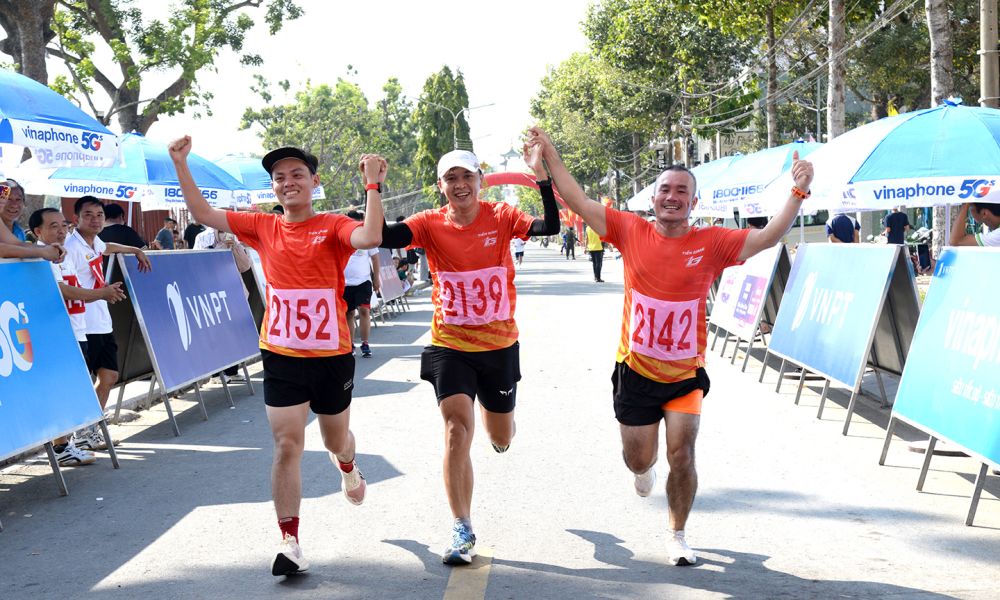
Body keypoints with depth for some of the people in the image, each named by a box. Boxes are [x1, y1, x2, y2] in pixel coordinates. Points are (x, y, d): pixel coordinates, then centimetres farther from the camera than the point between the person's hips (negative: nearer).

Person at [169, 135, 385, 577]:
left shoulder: (333, 226, -7)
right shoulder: (263, 228, 2)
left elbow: (370, 238, -28)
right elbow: (204, 214, 0)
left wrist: (373, 185, -30)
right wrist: (180, 165, -7)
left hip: (332, 357, -1)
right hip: (281, 358, 1)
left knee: (335, 439, 19)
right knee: (287, 447, -4)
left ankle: (347, 466, 56)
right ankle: (289, 542, 3)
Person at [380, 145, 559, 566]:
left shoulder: (501, 217, -8)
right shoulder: (431, 224, -8)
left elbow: (550, 227, -23)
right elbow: (382, 236, -22)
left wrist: (542, 177, -35)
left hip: (499, 344, 1)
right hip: (450, 345, -1)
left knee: (501, 440, 17)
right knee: (457, 430, -13)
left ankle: (489, 407, 57)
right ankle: (462, 531, 2)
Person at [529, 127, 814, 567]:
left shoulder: (711, 243, -7)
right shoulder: (631, 231, -6)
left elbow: (768, 237, -12)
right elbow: (579, 203, -4)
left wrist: (798, 193, -22)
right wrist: (550, 155, -8)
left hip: (686, 374, -1)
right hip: (635, 371, 1)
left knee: (682, 456, -6)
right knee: (639, 459, 14)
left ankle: (677, 535, 18)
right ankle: (643, 468, 55)